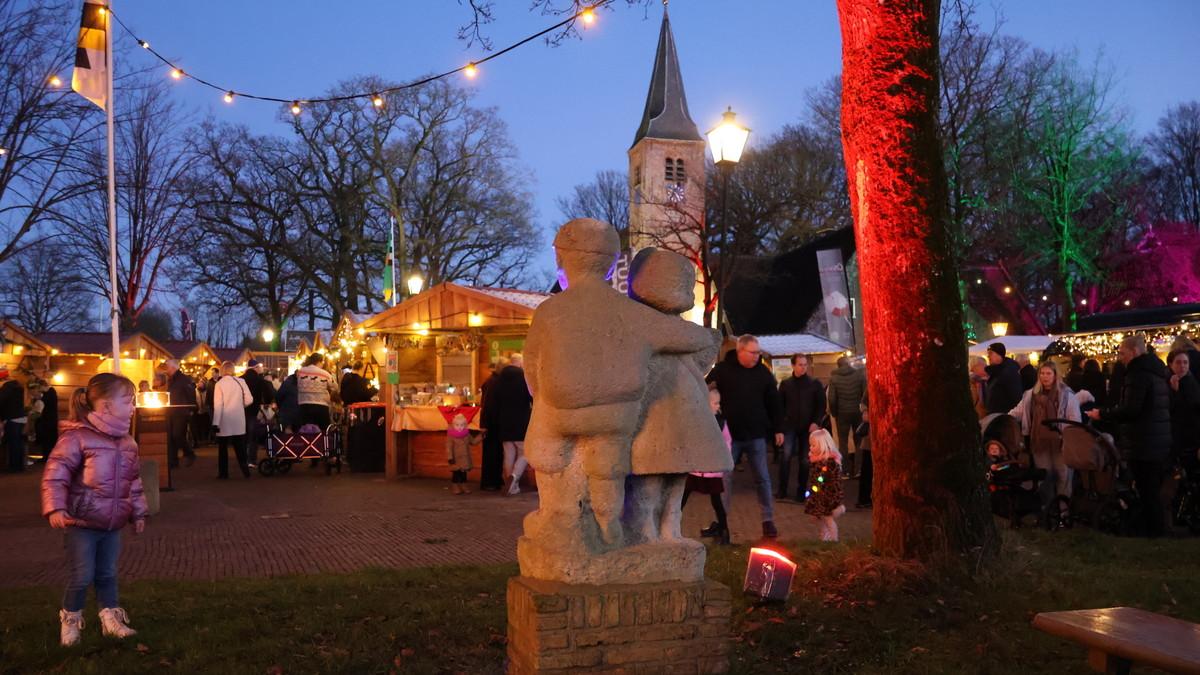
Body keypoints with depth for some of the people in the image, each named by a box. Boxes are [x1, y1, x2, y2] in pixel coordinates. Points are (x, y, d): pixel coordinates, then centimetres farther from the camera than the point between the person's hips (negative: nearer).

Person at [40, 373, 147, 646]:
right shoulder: (77, 436, -17)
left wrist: (138, 511, 16)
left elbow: (133, 481, 15)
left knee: (107, 574, 14)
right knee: (83, 576, 0)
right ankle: (70, 620, 22)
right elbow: (55, 475, -18)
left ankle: (111, 618, 26)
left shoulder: (127, 442, 6)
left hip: (113, 524, 6)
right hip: (82, 523, -6)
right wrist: (56, 508, -26)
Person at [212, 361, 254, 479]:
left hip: (224, 421, -2)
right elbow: (249, 400, -3)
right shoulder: (240, 381, -4)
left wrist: (215, 423, -13)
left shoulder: (219, 384, -10)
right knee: (240, 447, 9)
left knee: (223, 447, 8)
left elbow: (218, 405, -13)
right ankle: (245, 469, 4)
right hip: (239, 421, 2)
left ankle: (223, 473, 9)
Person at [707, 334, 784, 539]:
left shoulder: (763, 373, 2)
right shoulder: (722, 370, -6)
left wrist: (778, 429, 7)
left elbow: (774, 403, 9)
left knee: (762, 479, 5)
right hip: (730, 435, -1)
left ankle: (768, 520, 13)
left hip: (756, 435, 2)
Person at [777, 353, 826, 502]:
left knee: (805, 460, 5)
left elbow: (821, 405, 1)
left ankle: (801, 491, 16)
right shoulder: (785, 384, 4)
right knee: (786, 455, -15)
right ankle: (782, 490, -7)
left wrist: (816, 422, -11)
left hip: (808, 427, 0)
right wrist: (781, 423, -4)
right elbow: (780, 405, 6)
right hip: (790, 426, 0)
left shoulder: (815, 384, 2)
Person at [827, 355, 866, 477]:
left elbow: (832, 399, -6)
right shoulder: (860, 374, -3)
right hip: (858, 411, 1)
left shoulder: (834, 377, -3)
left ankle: (846, 471, 4)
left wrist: (834, 413, 6)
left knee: (843, 442, 8)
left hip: (842, 413, -1)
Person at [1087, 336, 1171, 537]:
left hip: (1143, 444, -10)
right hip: (1160, 442, 10)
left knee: (1146, 490, -3)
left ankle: (1150, 530, 2)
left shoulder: (1138, 373, -17)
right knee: (1154, 489, 17)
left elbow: (1130, 410, -23)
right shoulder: (1156, 370, 14)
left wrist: (1102, 414, -11)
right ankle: (1157, 527, 24)